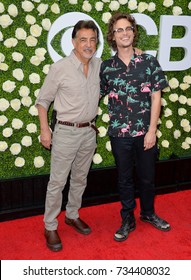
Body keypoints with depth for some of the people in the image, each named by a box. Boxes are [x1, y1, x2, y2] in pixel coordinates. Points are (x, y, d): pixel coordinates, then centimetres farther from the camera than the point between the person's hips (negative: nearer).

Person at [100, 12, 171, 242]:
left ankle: (148, 213, 38)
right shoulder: (106, 67, 0)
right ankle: (127, 220, 29)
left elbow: (156, 97, -3)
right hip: (119, 133, 0)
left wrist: (152, 130, -8)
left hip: (145, 132, 0)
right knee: (125, 178, 12)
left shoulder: (149, 61, -2)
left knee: (147, 177, 14)